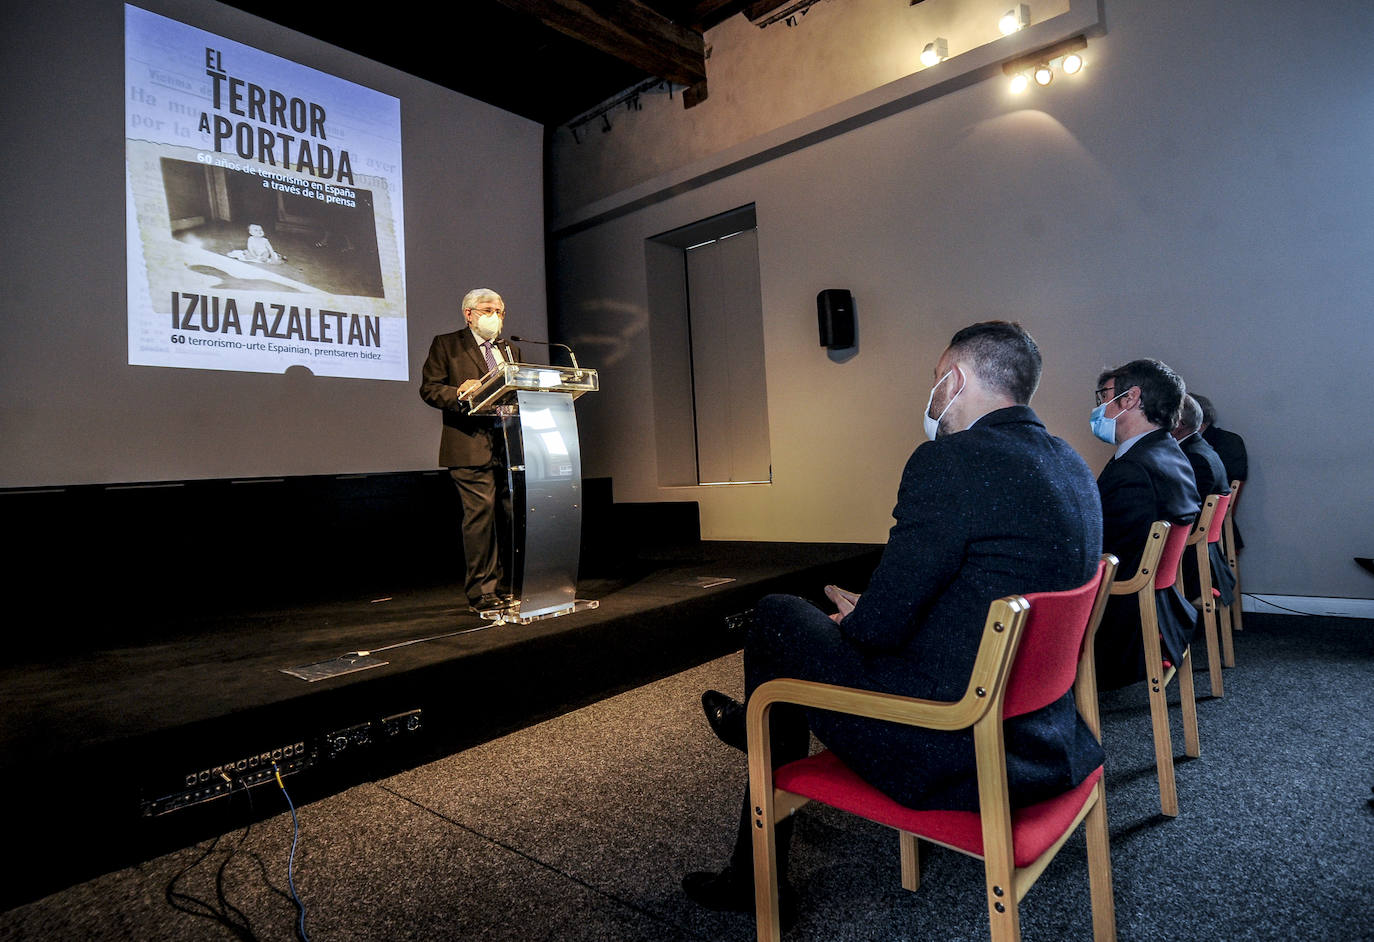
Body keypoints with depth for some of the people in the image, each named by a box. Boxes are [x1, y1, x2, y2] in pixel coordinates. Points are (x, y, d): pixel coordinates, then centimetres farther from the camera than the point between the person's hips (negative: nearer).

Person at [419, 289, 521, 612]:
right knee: (479, 514, -9)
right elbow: (429, 388, -1)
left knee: (513, 516, 5)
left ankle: (508, 587, 15)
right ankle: (482, 592, -1)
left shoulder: (510, 350, 24)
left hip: (510, 444, 6)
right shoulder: (445, 345, 7)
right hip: (471, 446, -5)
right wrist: (459, 394, -18)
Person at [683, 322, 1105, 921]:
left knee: (778, 617, 8)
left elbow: (881, 625, -20)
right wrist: (869, 613, 15)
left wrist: (856, 619, 5)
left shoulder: (950, 461, -22)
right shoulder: (1071, 465, 7)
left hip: (955, 753, -9)